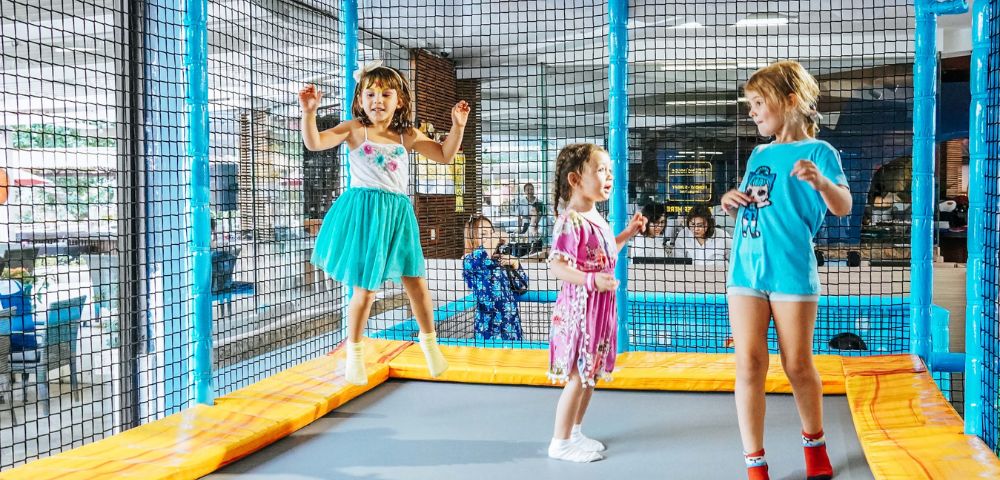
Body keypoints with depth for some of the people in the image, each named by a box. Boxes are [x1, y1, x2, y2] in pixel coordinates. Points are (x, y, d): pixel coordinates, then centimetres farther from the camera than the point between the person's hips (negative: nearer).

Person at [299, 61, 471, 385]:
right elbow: (314, 142, -12)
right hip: (364, 212, -3)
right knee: (365, 289, 1)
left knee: (416, 282, 8)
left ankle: (429, 341, 31)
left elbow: (445, 156, 9)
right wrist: (309, 112, -25)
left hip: (397, 212, 3)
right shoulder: (354, 129, -3)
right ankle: (354, 352, 21)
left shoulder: (408, 136, 6)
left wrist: (457, 127, -4)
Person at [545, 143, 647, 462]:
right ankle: (560, 442, 8)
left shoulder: (596, 219, 11)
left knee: (590, 374, 16)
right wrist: (593, 281, -33)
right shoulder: (570, 221, -19)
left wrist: (628, 233, 21)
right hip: (580, 307, -10)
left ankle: (574, 433, 28)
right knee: (578, 378, -4)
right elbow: (557, 265, -25)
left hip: (599, 308, 10)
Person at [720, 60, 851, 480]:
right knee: (748, 365, -1)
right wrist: (731, 204, 3)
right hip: (745, 271, 5)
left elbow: (843, 207, -13)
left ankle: (814, 443, 32)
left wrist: (820, 181, -32)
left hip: (791, 271, -5)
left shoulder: (818, 151, -3)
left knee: (797, 366, 7)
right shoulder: (759, 155, 15)